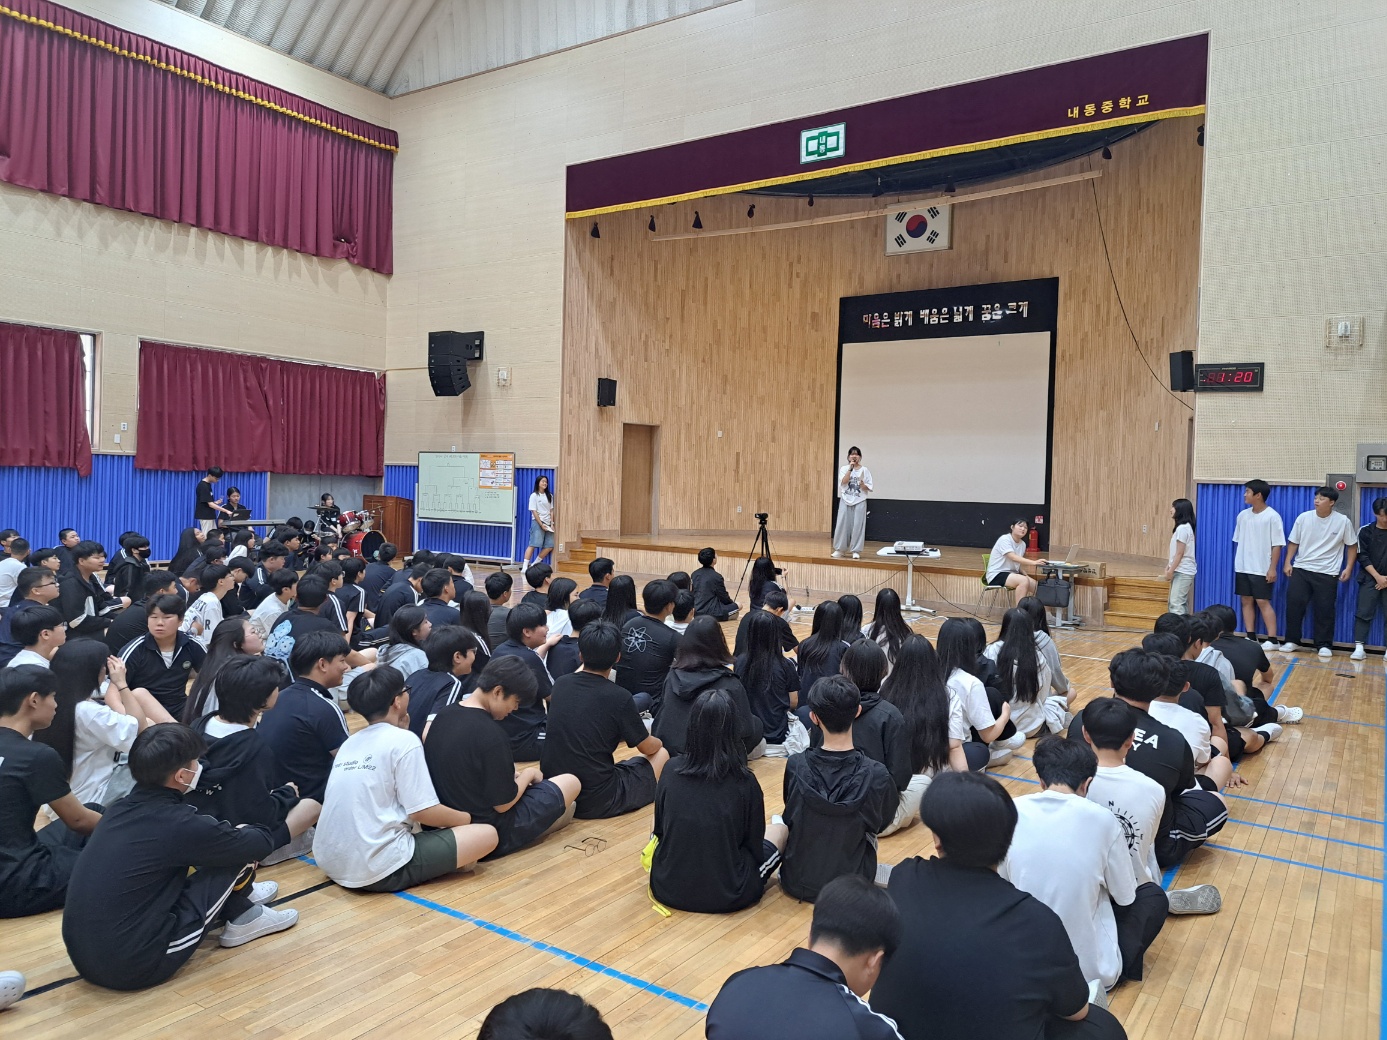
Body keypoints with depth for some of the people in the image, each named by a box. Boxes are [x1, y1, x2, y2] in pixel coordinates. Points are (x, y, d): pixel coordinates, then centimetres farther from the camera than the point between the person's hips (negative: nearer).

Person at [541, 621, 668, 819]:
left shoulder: (560, 684, -3)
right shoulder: (619, 697, -16)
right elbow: (648, 747, 0)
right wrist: (658, 741, 22)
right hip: (595, 802, -6)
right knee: (661, 754, 16)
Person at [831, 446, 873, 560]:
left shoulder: (865, 470, 2)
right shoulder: (844, 469, 4)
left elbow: (870, 488, 1)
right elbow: (843, 482, -14)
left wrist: (863, 485, -20)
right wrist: (850, 468, -15)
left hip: (860, 502, -1)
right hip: (845, 501, 1)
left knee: (858, 526, -2)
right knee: (843, 524, 0)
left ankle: (856, 551, 5)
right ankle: (839, 549, 9)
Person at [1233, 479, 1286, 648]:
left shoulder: (1272, 516, -9)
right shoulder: (1243, 515, 7)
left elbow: (1277, 545, -10)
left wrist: (1272, 568, -14)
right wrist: (1239, 562, 10)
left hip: (1262, 569, -6)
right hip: (1242, 567, 6)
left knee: (1263, 602, -6)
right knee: (1246, 600, 7)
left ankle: (1272, 639, 0)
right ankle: (1250, 637, 13)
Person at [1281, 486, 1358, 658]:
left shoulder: (1343, 521, -6)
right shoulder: (1303, 518, -3)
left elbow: (1352, 545, 4)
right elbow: (1293, 542, 7)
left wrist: (1348, 568, -1)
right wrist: (1287, 562, 1)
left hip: (1327, 573, -1)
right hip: (1301, 569, 2)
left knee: (1325, 609, 1)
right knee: (1294, 604, -3)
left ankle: (1325, 645, 12)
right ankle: (1292, 641, 9)